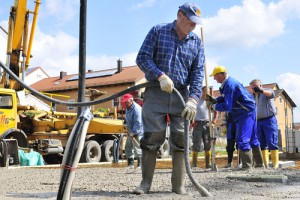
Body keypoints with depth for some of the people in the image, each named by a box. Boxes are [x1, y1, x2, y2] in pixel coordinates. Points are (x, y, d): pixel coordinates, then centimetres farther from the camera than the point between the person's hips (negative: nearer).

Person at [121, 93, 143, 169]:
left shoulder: (136, 109, -21)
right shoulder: (128, 108, 10)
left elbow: (138, 123, -26)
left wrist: (133, 132, -27)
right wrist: (125, 121, 8)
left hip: (137, 132, -10)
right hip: (131, 132, 10)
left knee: (137, 148, -8)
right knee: (128, 147, 12)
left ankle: (140, 165, 0)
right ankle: (130, 164, 21)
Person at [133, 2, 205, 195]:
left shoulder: (197, 43, 9)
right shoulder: (158, 31, 2)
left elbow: (198, 73, 3)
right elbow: (142, 58, -5)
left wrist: (193, 99, -12)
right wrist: (161, 76, -20)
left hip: (181, 95, 3)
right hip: (155, 93, -2)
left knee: (181, 140, 1)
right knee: (151, 138, -4)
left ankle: (179, 185, 9)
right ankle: (145, 183, 6)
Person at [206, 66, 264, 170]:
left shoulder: (229, 85, -23)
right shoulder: (227, 83, 9)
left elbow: (227, 106, -24)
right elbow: (224, 98, 17)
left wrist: (213, 106, -12)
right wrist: (214, 100, 2)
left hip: (246, 112, -11)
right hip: (249, 111, 11)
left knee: (242, 139, -9)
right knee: (252, 138, 15)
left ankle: (247, 165, -5)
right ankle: (259, 163, 23)